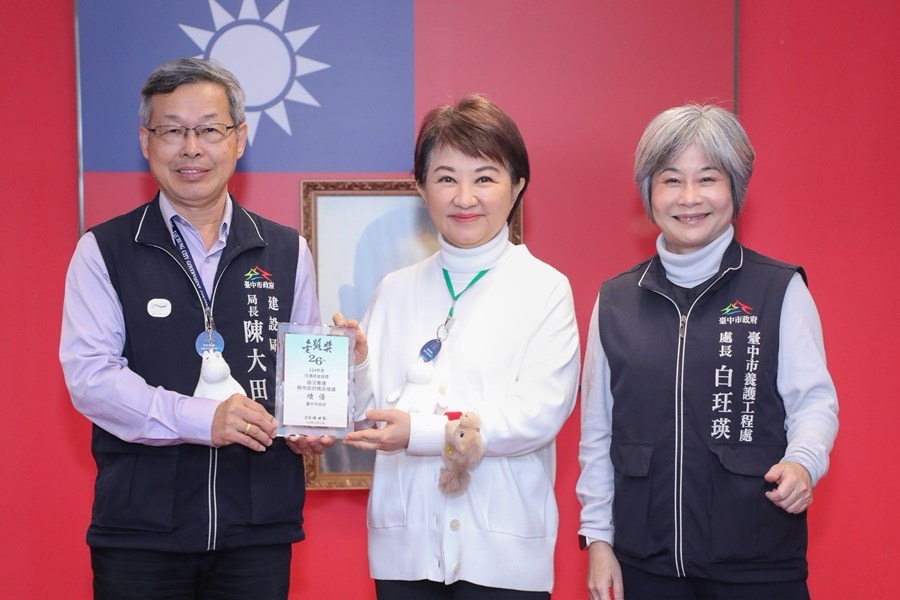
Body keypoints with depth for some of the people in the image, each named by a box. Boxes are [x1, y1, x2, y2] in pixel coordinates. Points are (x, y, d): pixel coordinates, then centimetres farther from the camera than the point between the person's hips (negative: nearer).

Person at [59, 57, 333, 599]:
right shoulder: (103, 252, 2)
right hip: (139, 528, -2)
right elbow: (90, 373, -8)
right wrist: (200, 418, -20)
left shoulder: (288, 252, 9)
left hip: (260, 526, 2)